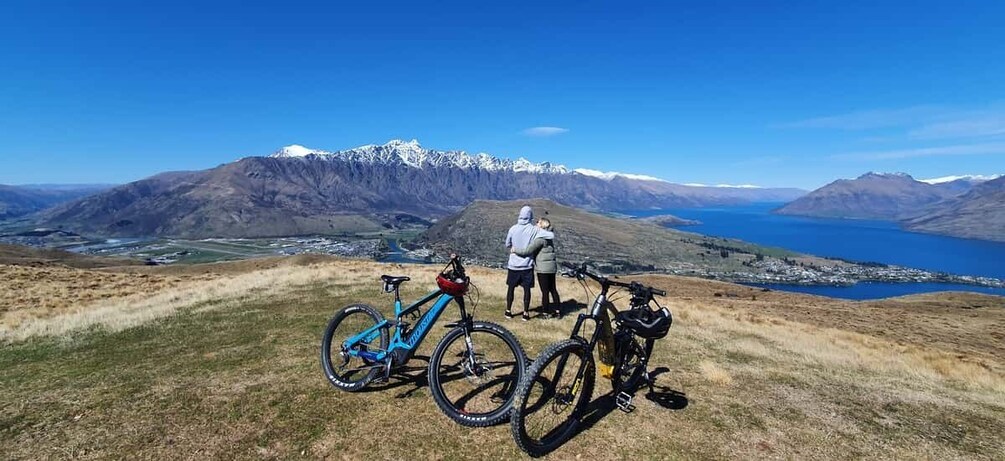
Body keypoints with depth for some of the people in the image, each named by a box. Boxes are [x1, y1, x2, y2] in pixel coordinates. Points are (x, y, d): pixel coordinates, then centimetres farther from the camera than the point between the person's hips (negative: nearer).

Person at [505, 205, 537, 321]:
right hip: (527, 264, -2)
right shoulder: (534, 230, -10)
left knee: (511, 288, 14)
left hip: (513, 264, 2)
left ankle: (508, 311, 21)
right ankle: (526, 313, 11)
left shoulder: (513, 228, -5)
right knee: (526, 289, 7)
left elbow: (507, 245, 5)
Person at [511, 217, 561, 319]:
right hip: (552, 266, 8)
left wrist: (515, 250, -11)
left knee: (545, 291, 4)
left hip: (543, 268, -8)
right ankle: (557, 311, 25)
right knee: (553, 289, 17)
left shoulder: (540, 238, -18)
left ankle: (546, 312, 15)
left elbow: (528, 250, -22)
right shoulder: (549, 236, 8)